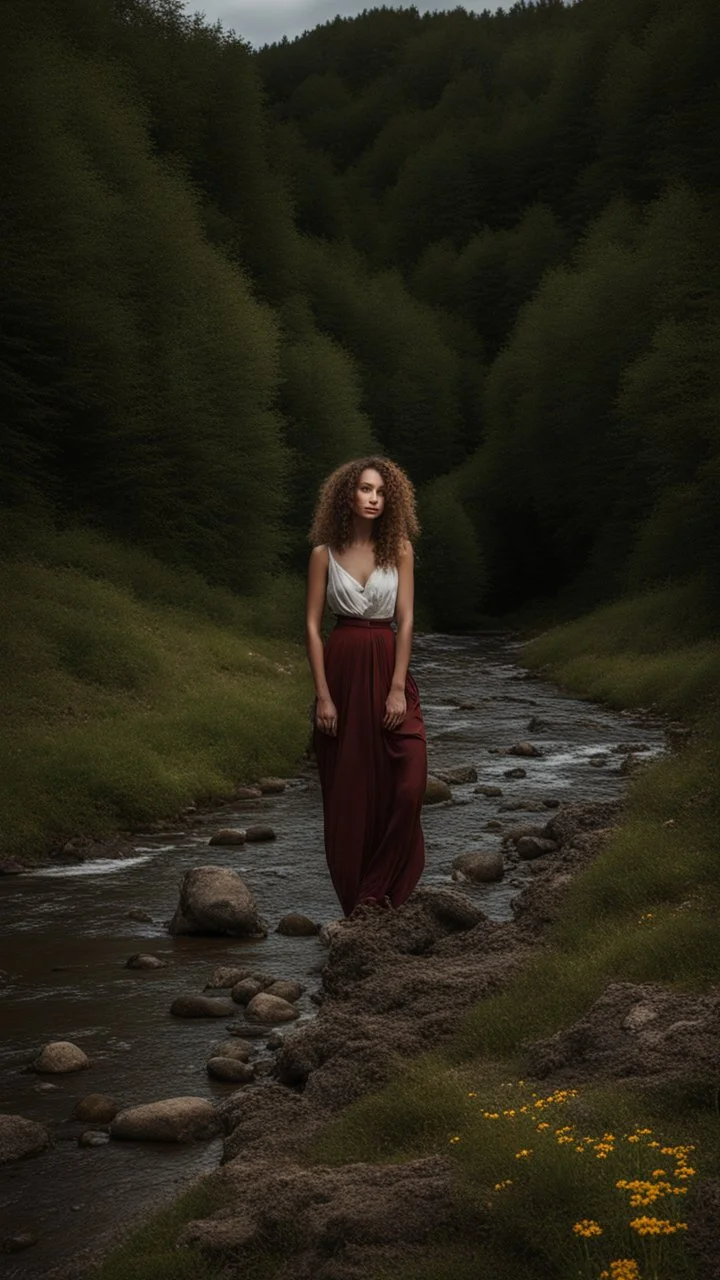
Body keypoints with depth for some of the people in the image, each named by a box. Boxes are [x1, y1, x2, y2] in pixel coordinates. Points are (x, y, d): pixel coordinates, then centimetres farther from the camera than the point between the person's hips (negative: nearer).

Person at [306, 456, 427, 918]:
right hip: (342, 671, -1)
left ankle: (381, 890, 0)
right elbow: (313, 624, 1)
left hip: (387, 668, 1)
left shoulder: (399, 550, 4)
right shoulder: (325, 554, 2)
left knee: (407, 780, -12)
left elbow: (406, 620, -1)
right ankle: (355, 896, 13)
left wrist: (398, 687, -10)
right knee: (348, 789, 2)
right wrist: (323, 694, -7)